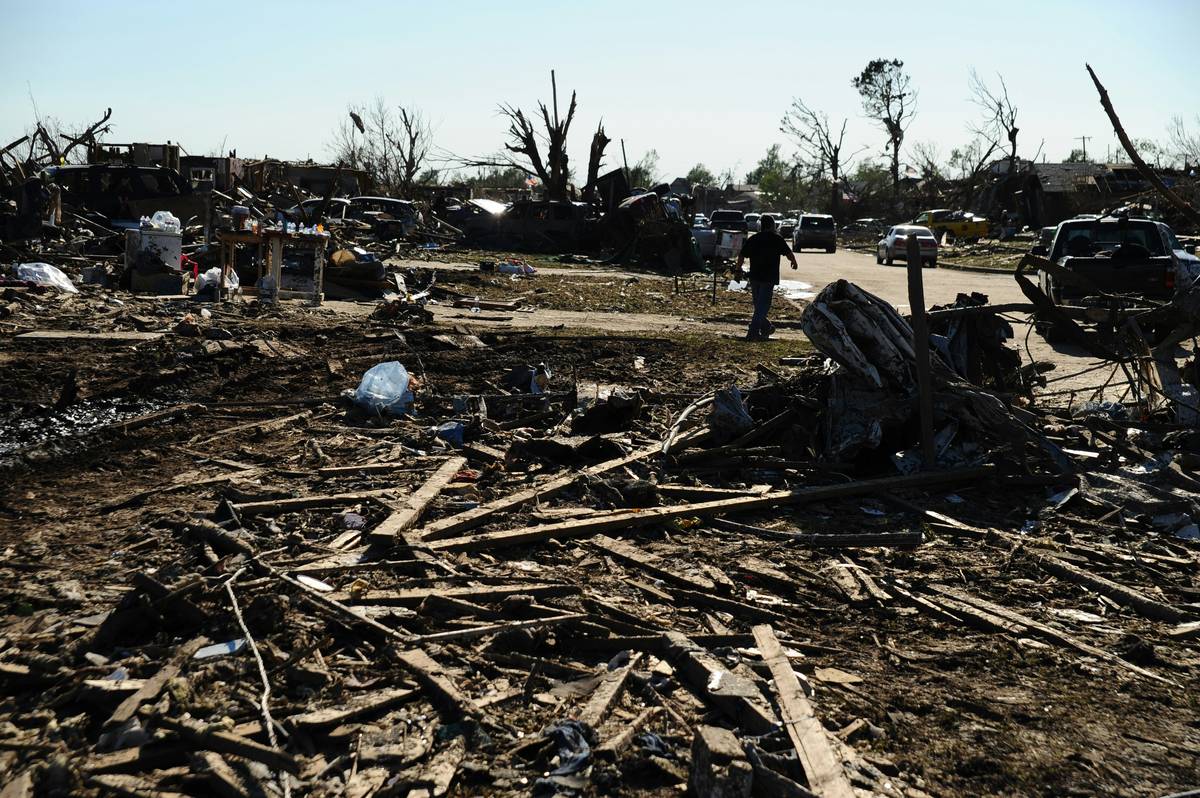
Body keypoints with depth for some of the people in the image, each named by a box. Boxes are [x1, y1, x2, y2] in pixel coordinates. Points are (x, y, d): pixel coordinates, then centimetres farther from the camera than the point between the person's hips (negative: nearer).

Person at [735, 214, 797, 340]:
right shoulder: (777, 239, -2)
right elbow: (788, 254, 0)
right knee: (763, 305, -4)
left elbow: (741, 256, 7)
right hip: (769, 277, -4)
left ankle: (766, 327, 29)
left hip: (754, 276, 5)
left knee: (758, 304, 18)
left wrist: (738, 269, 22)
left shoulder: (752, 239, 8)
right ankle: (753, 332, -13)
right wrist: (794, 262, 20)